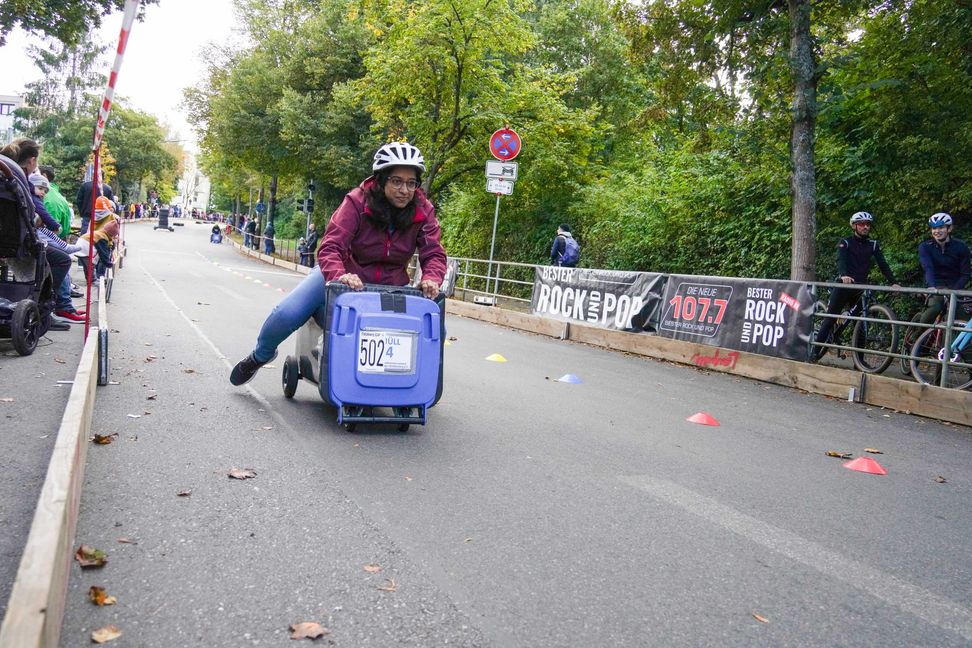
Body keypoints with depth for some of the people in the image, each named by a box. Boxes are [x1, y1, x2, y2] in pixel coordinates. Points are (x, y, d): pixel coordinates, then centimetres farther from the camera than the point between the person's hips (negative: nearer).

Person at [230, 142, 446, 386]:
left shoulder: (423, 211, -13)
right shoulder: (357, 201, -21)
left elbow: (433, 254, -13)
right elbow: (330, 248, -27)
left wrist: (431, 279, -37)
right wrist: (339, 275, -49)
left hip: (390, 285, 3)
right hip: (344, 275, -2)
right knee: (287, 314, -20)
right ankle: (261, 355, 17)